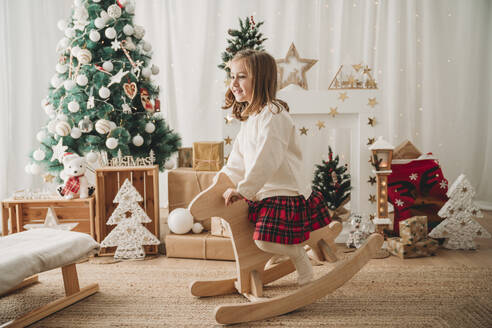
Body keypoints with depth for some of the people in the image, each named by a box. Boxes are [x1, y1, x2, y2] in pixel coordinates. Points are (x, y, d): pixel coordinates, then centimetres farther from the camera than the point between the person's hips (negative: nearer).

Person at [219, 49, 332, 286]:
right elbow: (238, 160, 21)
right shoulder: (249, 117, 15)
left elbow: (267, 160, -27)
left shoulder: (273, 115, -17)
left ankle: (300, 257, 4)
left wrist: (243, 190, -26)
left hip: (285, 193, -10)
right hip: (261, 193, 10)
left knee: (265, 240, -26)